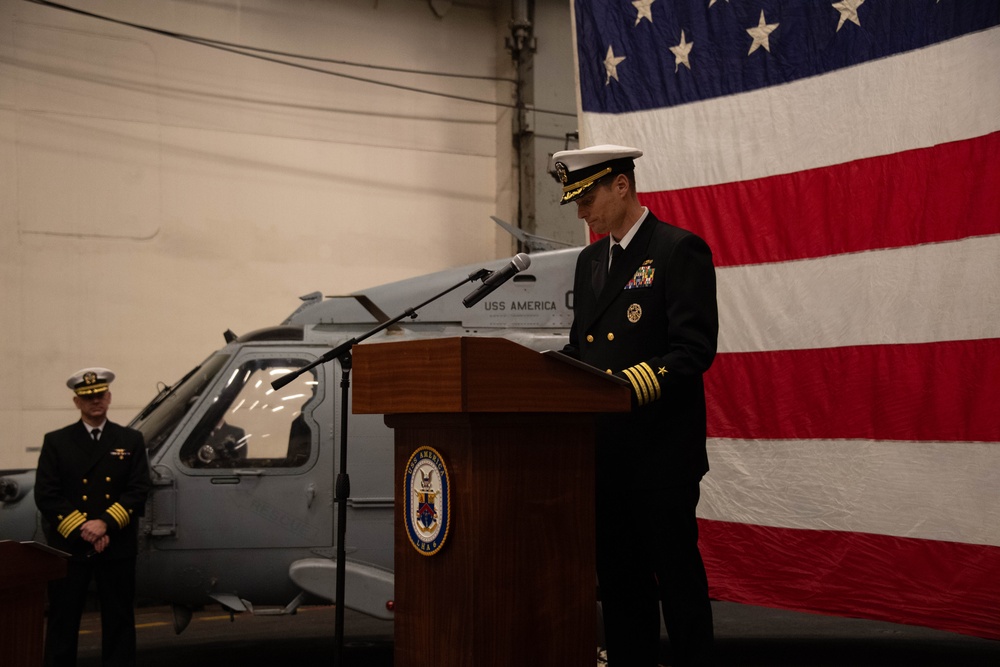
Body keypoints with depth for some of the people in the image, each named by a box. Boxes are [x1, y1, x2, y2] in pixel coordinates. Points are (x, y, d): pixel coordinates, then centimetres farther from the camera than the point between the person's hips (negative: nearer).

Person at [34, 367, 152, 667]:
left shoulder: (131, 440, 8)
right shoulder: (56, 442, 6)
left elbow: (138, 491, -1)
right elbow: (46, 495, -3)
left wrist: (105, 524, -15)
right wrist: (82, 530, -13)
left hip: (118, 550, 1)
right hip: (69, 548, -1)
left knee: (119, 622, 6)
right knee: (62, 623, 3)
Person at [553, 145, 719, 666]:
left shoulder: (680, 250, -7)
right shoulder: (590, 260, 17)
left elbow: (695, 349, -15)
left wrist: (629, 387, -28)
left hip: (660, 453, -7)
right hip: (604, 452, 7)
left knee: (677, 579, 1)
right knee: (619, 582, 12)